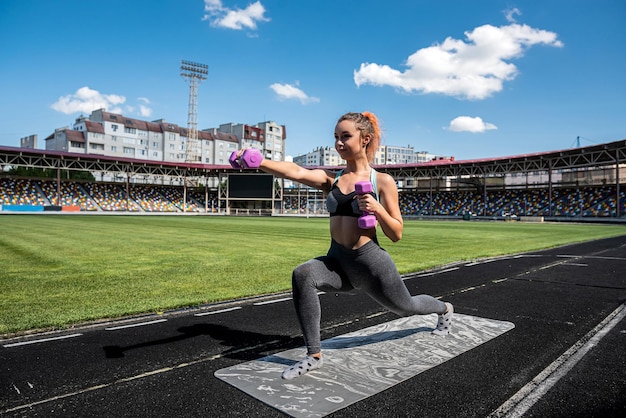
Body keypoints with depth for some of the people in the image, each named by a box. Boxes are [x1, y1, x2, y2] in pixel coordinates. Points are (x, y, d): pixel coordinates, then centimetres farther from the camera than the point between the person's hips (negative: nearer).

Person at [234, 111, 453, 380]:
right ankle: (314, 356, -13)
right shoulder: (331, 178, 0)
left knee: (405, 307, 21)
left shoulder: (383, 181, -6)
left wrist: (377, 208, -23)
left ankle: (445, 309, 59)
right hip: (337, 261, 2)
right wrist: (258, 162, -35)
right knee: (303, 274, -29)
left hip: (370, 261, -2)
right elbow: (296, 172, -19)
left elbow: (396, 234, -5)